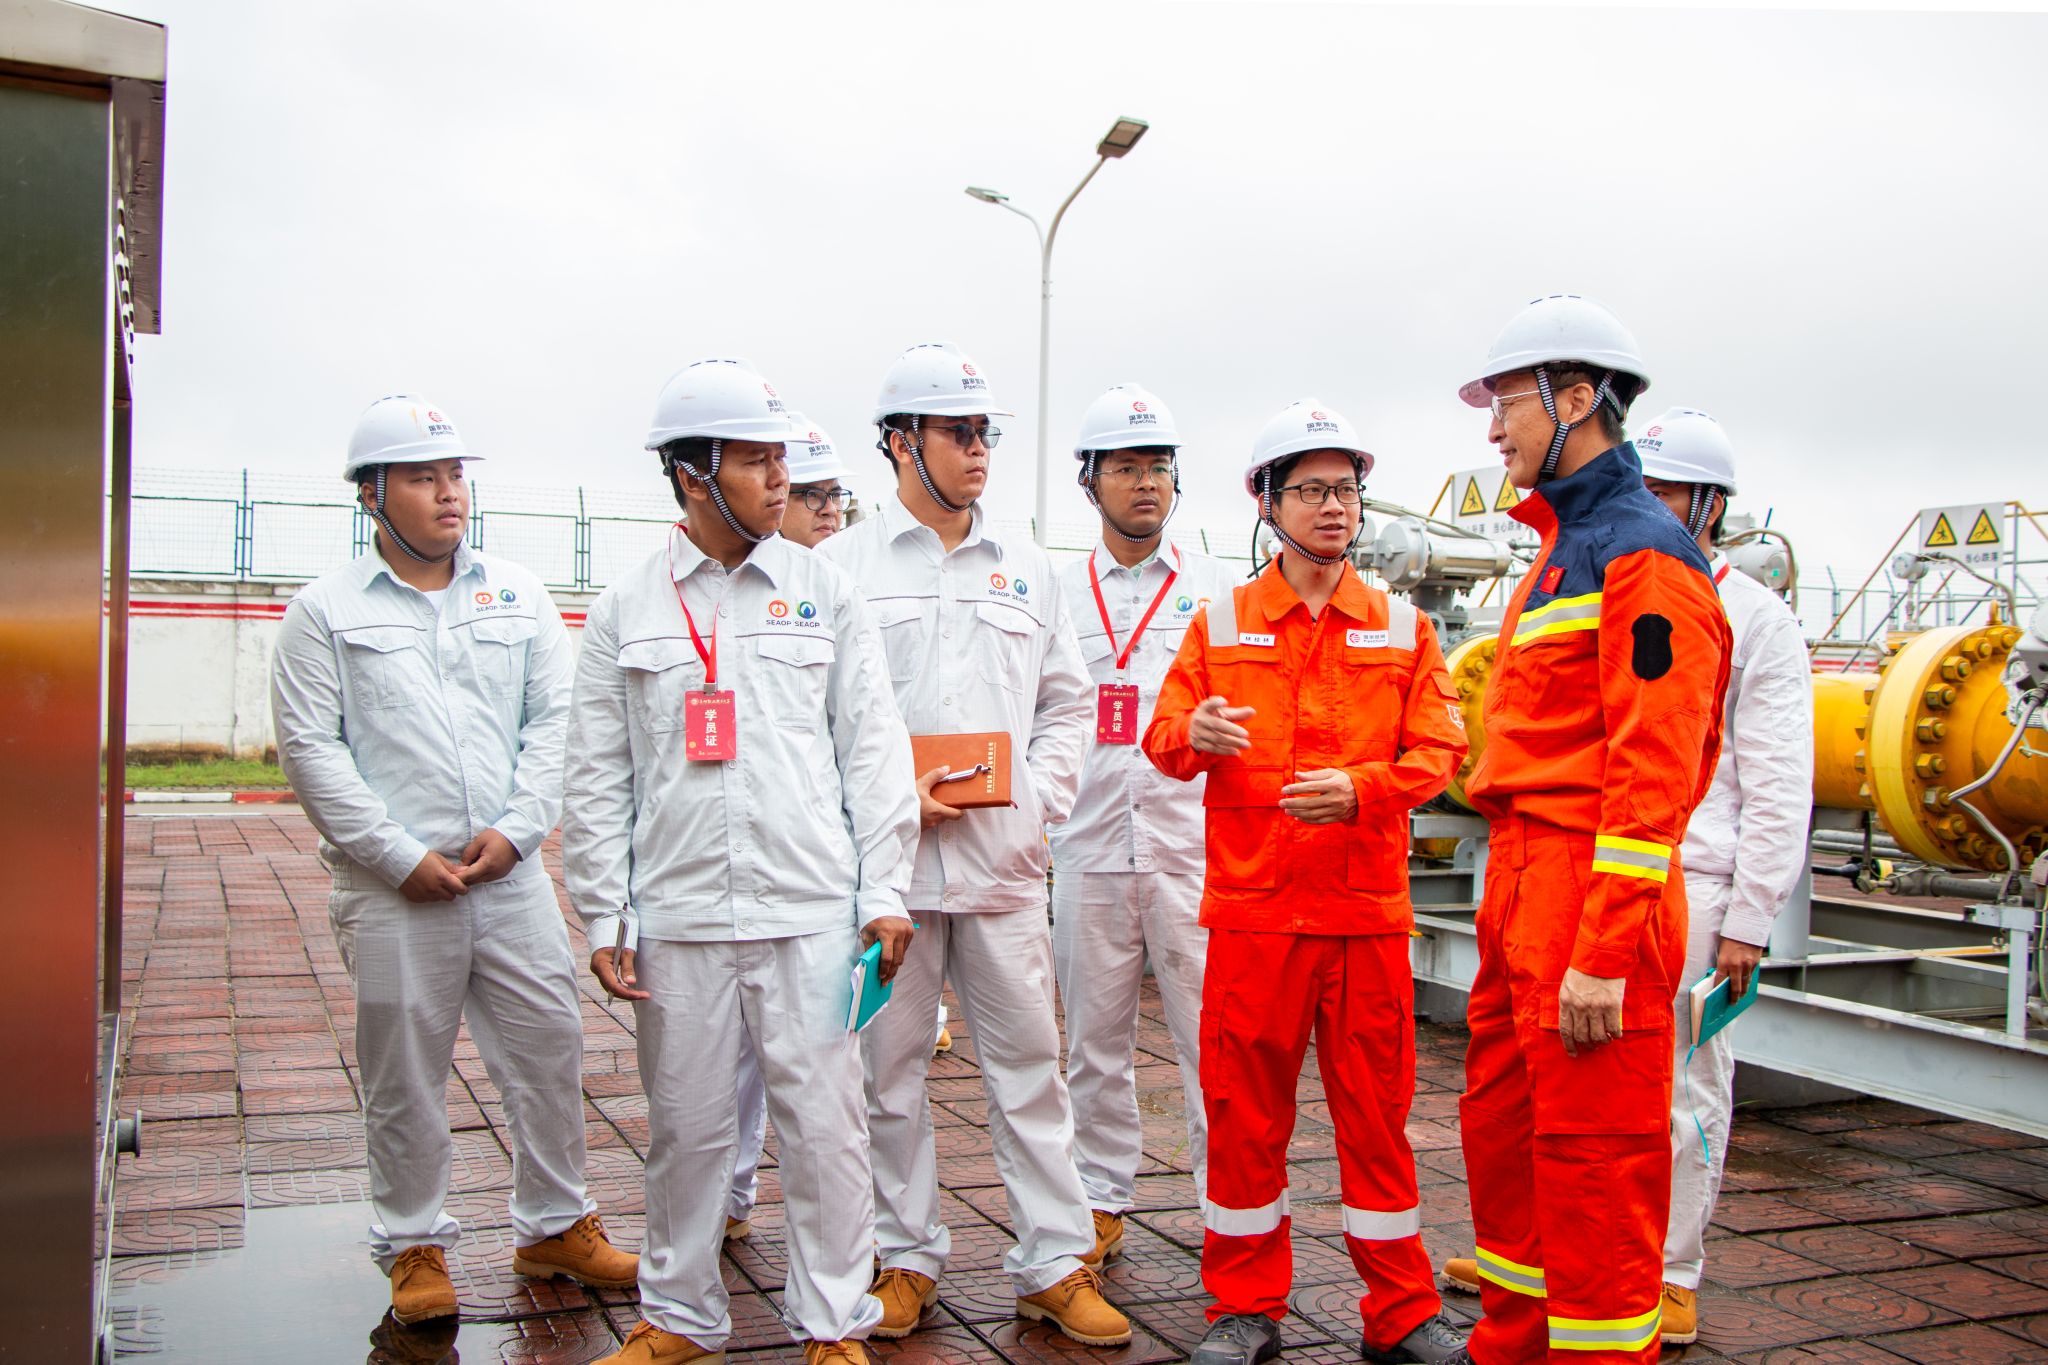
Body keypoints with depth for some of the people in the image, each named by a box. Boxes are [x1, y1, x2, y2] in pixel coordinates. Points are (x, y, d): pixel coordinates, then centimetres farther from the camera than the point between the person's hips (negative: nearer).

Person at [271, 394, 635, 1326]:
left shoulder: (519, 596, 9)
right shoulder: (325, 612, 1)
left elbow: (554, 722, 7)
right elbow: (311, 749, -4)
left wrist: (516, 828, -6)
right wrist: (402, 857, -11)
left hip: (511, 875, 3)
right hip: (392, 890, -2)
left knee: (549, 1048, 8)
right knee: (404, 1075, 6)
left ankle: (555, 1226, 25)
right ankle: (414, 1247, 24)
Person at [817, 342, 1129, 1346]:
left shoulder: (1025, 568, 13)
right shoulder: (844, 565, 2)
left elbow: (1066, 704, 15)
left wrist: (1039, 803, 0)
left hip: (1005, 860, 2)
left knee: (1029, 1062, 5)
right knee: (889, 1066, 7)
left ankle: (1055, 1263, 15)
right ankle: (905, 1256, 22)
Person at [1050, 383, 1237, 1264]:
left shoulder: (1216, 587, 7)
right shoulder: (1058, 594, 11)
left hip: (1192, 840, -2)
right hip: (1088, 847, 2)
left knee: (1212, 1038, -2)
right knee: (1096, 1040, 10)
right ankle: (1102, 1199, 23)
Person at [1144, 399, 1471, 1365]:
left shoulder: (1403, 628, 9)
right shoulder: (1220, 624, 7)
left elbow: (1437, 751, 1)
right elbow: (1163, 737, 4)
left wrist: (1357, 788, -18)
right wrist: (1194, 733, -20)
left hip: (1368, 909, 1)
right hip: (1251, 909, 0)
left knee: (1376, 1111, 7)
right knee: (1244, 1111, 5)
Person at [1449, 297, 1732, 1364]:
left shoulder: (1642, 551, -11)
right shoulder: (1560, 546, 19)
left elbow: (1654, 768, -18)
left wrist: (1604, 952, -21)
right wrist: (1517, 907, 16)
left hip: (1593, 896, -10)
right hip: (1522, 881, 10)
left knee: (1595, 1158, -1)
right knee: (1502, 1130, 17)